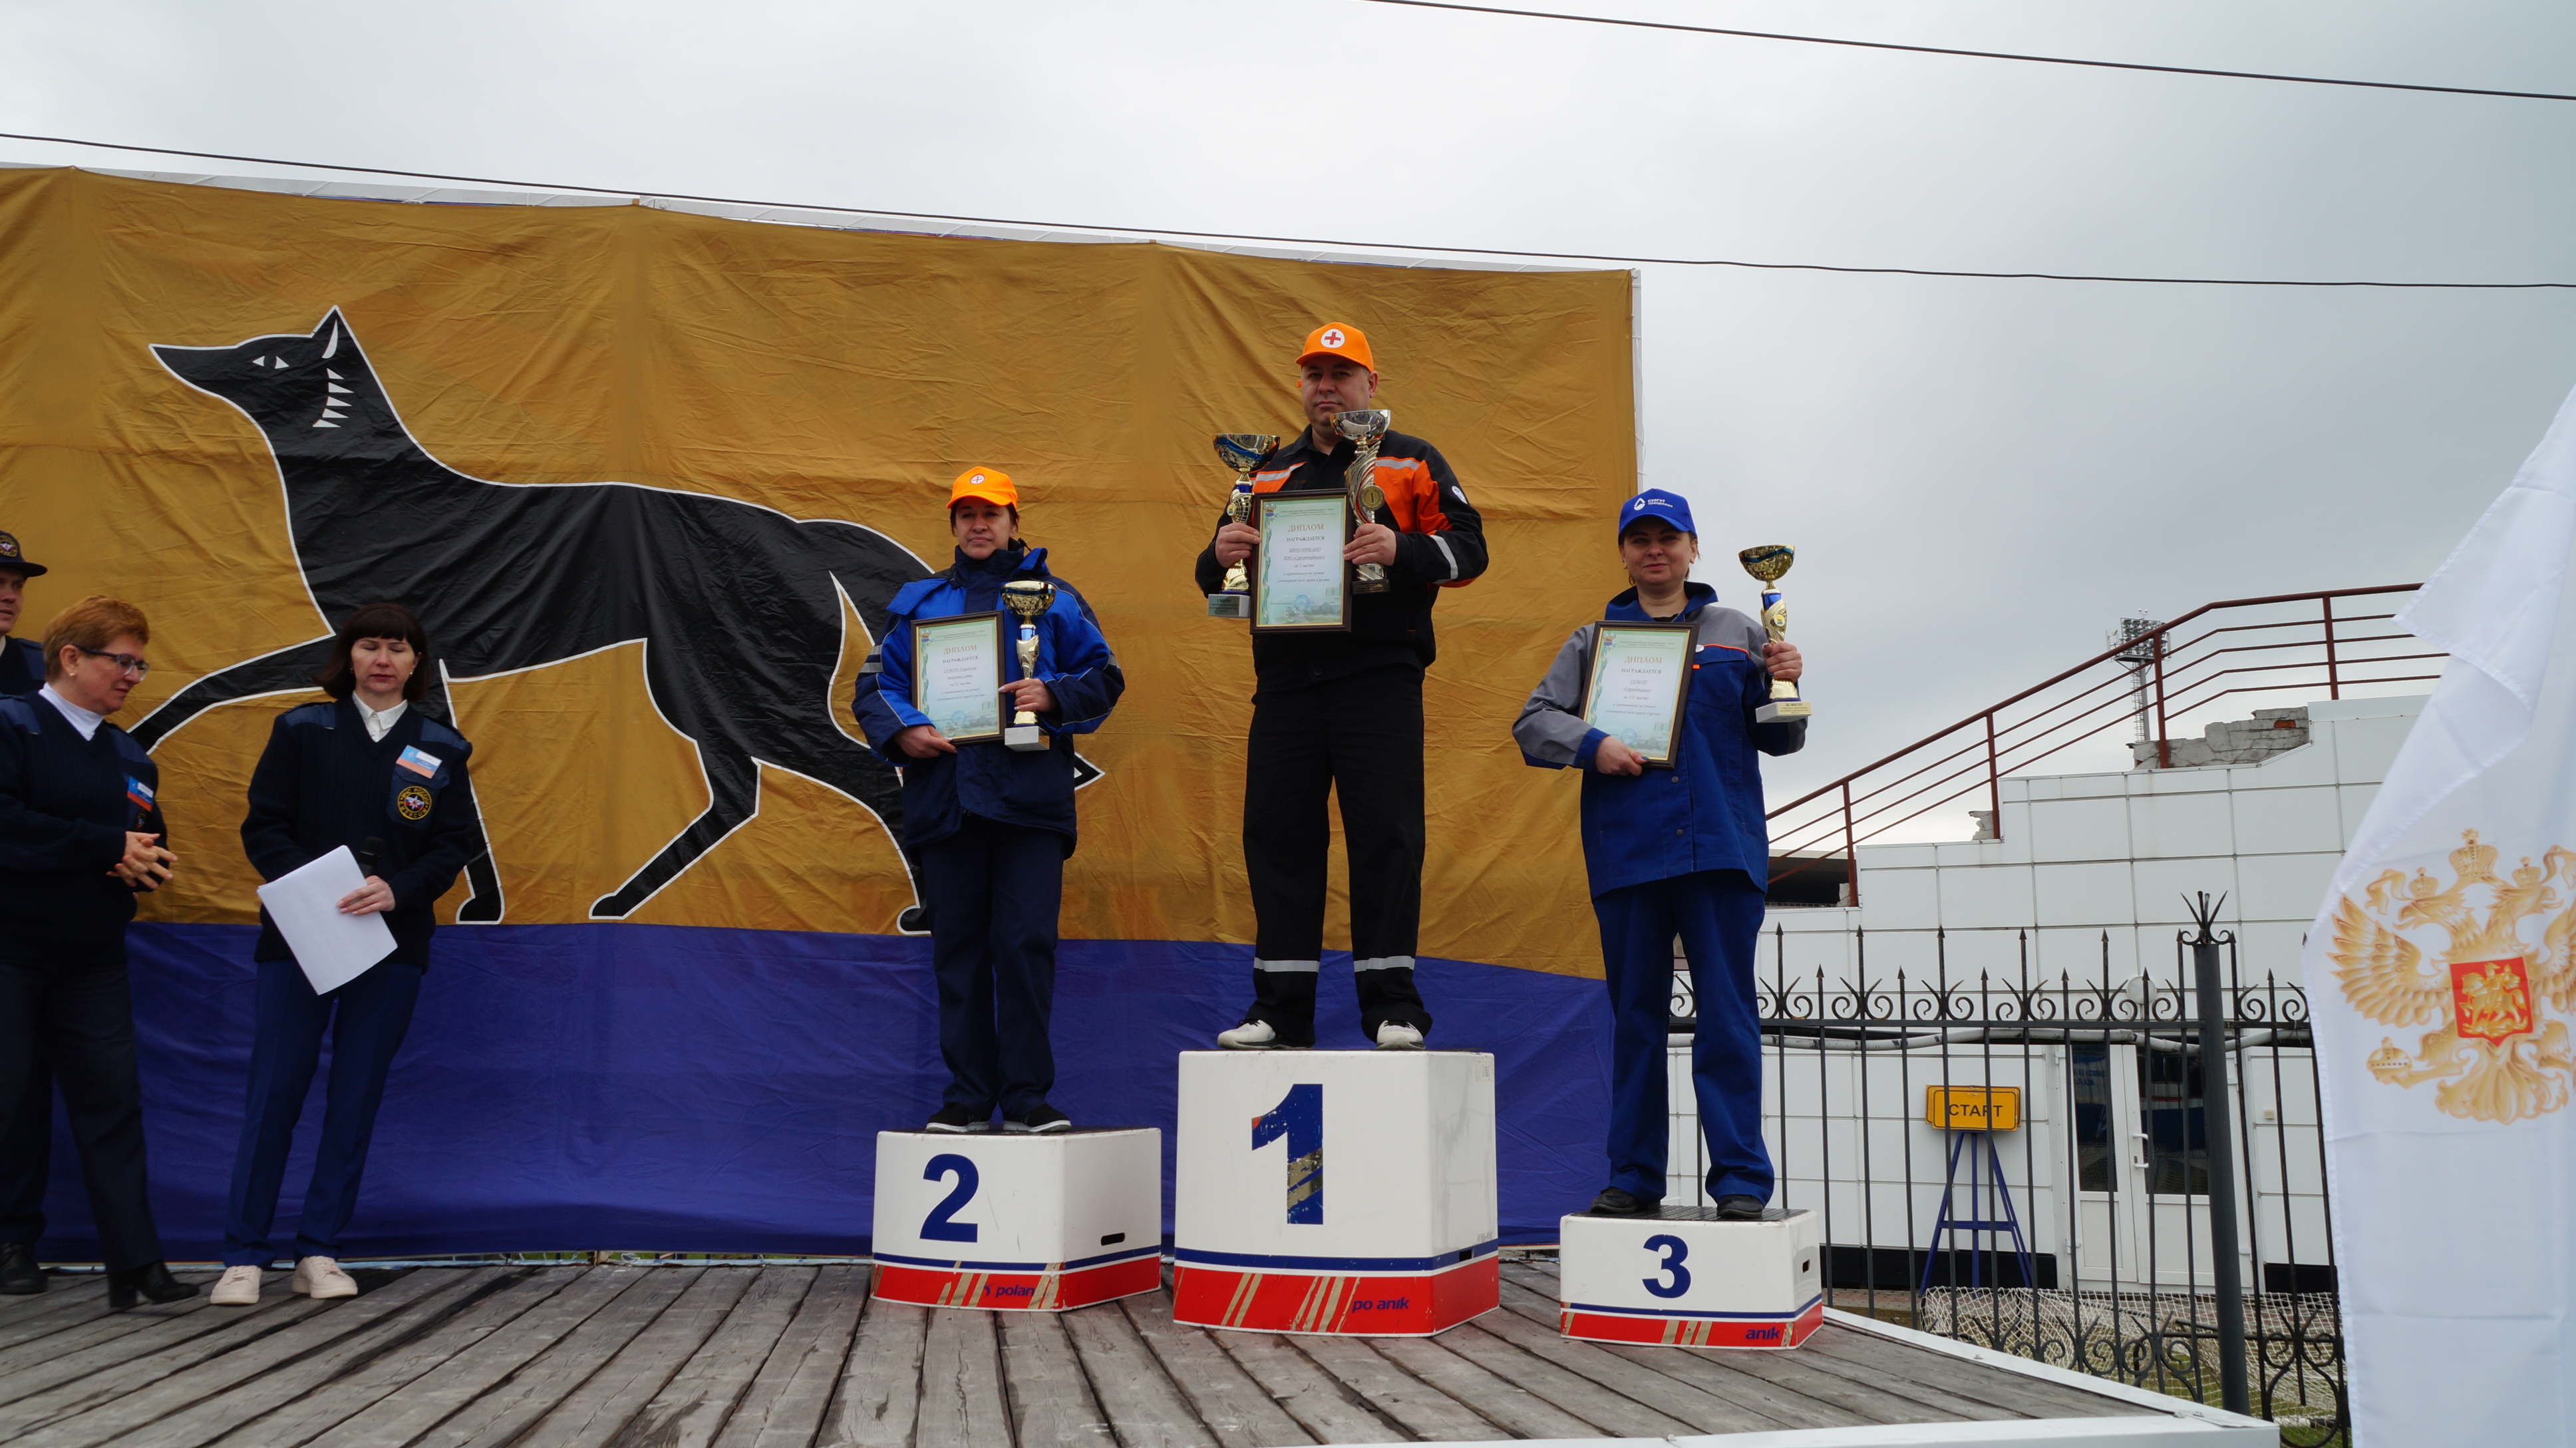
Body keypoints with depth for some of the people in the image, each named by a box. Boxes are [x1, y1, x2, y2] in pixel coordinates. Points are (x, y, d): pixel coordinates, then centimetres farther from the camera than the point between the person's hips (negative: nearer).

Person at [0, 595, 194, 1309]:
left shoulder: (128, 755, 14)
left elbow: (152, 844, 17)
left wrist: (140, 863, -6)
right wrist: (108, 846, -18)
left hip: (93, 963, 6)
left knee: (112, 1104, 5)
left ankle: (136, 1259, 9)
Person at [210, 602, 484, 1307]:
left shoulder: (441, 747, 6)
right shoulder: (302, 729, 5)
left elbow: (457, 844, 3)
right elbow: (263, 828, 0)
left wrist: (397, 890, -15)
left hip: (392, 942, 1)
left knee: (357, 1099, 5)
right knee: (273, 1092, -2)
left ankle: (319, 1254, 15)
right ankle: (244, 1256, 7)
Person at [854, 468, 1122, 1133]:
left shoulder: (1054, 599, 12)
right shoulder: (918, 602, 18)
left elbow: (1105, 676, 10)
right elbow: (876, 684, 14)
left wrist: (1053, 693, -9)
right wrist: (901, 731, -5)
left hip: (1030, 799, -2)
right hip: (944, 796, 2)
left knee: (1026, 943, -6)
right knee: (957, 948, 4)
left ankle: (1027, 1096, 2)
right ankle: (967, 1097, 12)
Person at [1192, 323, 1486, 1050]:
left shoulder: (1412, 462, 10)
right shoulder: (1269, 474, 21)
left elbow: (1467, 547, 0)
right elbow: (1219, 579, 21)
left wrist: (1401, 549, -18)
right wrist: (1220, 555, -3)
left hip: (1379, 676, -4)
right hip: (1285, 679, 4)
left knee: (1385, 836, -5)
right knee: (1276, 835, 2)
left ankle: (1391, 1005, 4)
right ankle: (1280, 1010, 9)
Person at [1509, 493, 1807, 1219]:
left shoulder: (1739, 635, 14)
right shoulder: (1593, 642, 14)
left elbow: (1778, 740, 12)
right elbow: (1533, 723, 8)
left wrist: (1783, 685, -7)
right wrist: (1592, 745, -10)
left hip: (1721, 850, -1)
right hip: (1627, 855, 1)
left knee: (1728, 1017, -3)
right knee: (1635, 1018, 7)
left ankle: (1741, 1180, 2)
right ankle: (1633, 1178, 15)